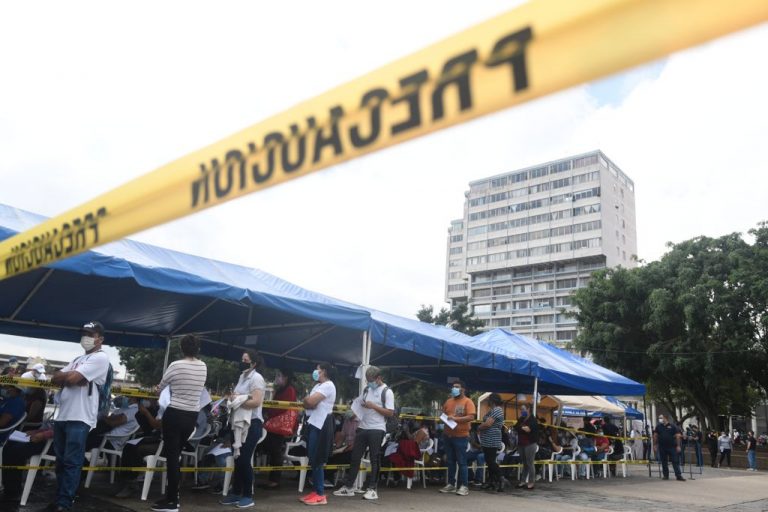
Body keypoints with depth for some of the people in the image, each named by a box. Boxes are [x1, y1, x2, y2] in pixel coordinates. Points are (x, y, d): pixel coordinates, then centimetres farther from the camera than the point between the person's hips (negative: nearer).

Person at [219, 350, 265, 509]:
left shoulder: (256, 378, -12)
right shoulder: (242, 376, 15)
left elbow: (256, 402, -22)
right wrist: (232, 399, 1)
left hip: (252, 424, -8)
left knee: (245, 460, -4)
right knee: (238, 459, 12)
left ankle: (248, 496, 7)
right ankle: (236, 493, 22)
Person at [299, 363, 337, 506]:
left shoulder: (328, 385, -13)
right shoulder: (318, 386, 19)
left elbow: (310, 401, -22)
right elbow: (306, 404, 13)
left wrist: (308, 400, -1)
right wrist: (309, 401, -8)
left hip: (321, 425, -10)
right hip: (314, 423, 10)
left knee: (317, 461, -6)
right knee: (313, 460, 11)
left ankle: (320, 495, 0)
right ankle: (316, 491, 17)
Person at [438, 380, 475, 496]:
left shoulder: (467, 401, -6)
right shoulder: (448, 401, 13)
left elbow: (471, 417, -16)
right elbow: (443, 414, 23)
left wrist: (455, 418, -21)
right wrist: (445, 418, 2)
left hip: (461, 436, -6)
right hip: (447, 435, 6)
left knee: (461, 462, -1)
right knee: (450, 461, 12)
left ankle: (463, 486, 4)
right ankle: (451, 484, 20)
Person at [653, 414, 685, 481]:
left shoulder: (672, 426, -3)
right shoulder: (658, 426, 7)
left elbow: (678, 436, -4)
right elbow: (655, 435, 11)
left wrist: (678, 446, -9)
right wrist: (655, 445, 5)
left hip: (672, 447, -3)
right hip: (662, 447, 3)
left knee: (675, 461, -4)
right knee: (664, 462, 8)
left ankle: (678, 476, -1)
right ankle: (666, 475, 18)